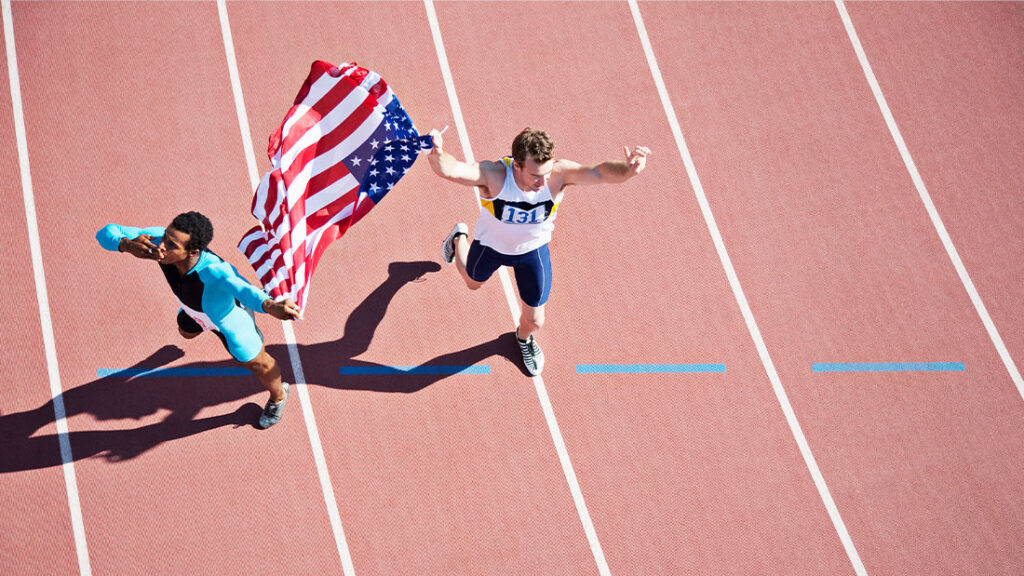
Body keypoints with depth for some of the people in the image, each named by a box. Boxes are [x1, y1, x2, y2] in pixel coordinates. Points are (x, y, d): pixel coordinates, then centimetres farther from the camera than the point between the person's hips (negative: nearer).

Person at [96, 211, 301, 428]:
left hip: (229, 318, -5)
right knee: (187, 331, 40)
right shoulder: (160, 239, -39)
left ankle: (278, 396, 58)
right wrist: (128, 245, -59)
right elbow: (106, 233, -35)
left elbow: (245, 291, -73)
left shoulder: (215, 270, -53)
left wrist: (271, 306, -96)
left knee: (257, 364, 23)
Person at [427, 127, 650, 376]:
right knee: (473, 282, 32)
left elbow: (599, 172, -54)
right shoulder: (494, 175, -43)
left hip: (533, 250, 1)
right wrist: (437, 155, -83)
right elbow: (449, 169, -60)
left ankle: (524, 337, 55)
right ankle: (460, 238, 64)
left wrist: (627, 169, -76)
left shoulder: (558, 174, -39)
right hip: (491, 244, -1)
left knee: (535, 319, 15)